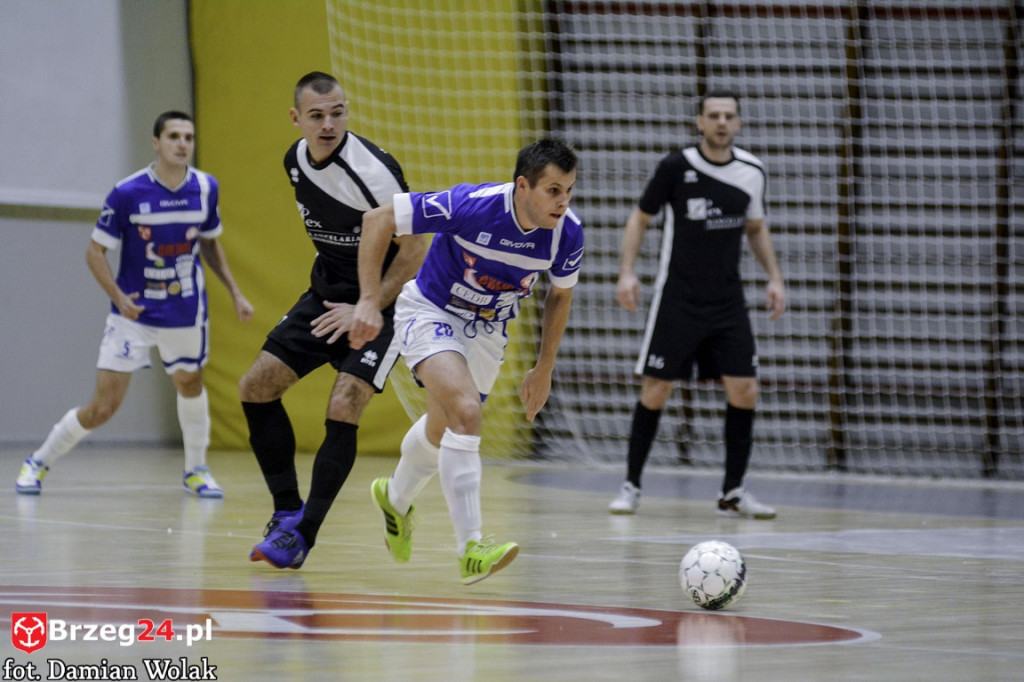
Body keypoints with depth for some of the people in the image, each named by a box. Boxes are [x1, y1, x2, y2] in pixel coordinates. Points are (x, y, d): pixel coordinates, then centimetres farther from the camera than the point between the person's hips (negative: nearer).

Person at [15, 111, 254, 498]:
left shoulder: (205, 188, -3)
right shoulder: (127, 193, -15)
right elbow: (95, 251, -8)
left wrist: (235, 292, 10)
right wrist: (119, 298, -21)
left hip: (186, 313, 3)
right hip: (134, 313, -3)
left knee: (190, 383, 15)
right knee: (102, 407, -5)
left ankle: (196, 470, 36)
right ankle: (39, 463, 14)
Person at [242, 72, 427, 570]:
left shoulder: (372, 171, -25)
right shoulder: (296, 160, -1)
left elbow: (413, 251, -19)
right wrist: (331, 291, 17)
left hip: (384, 300, -8)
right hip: (329, 294, 8)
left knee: (343, 408, -21)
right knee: (256, 386, 0)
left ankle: (301, 536, -13)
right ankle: (287, 512, 9)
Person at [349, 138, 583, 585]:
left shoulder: (567, 233, -18)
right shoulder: (471, 205, -32)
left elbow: (560, 295, 4)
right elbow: (378, 220, -22)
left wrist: (544, 370, 8)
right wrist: (369, 300, -26)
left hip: (488, 330, 5)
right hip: (431, 311, -5)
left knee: (442, 430, 19)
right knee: (466, 412, -27)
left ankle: (396, 498, 52)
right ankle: (471, 548, -25)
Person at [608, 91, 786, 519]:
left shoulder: (751, 172, 3)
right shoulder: (676, 167, -9)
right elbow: (640, 219, 0)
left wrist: (774, 278, 8)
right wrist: (627, 271, -12)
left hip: (728, 302, 3)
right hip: (678, 299, -3)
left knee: (744, 391, -5)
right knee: (656, 390, -3)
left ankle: (732, 493, 6)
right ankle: (631, 485, 10)